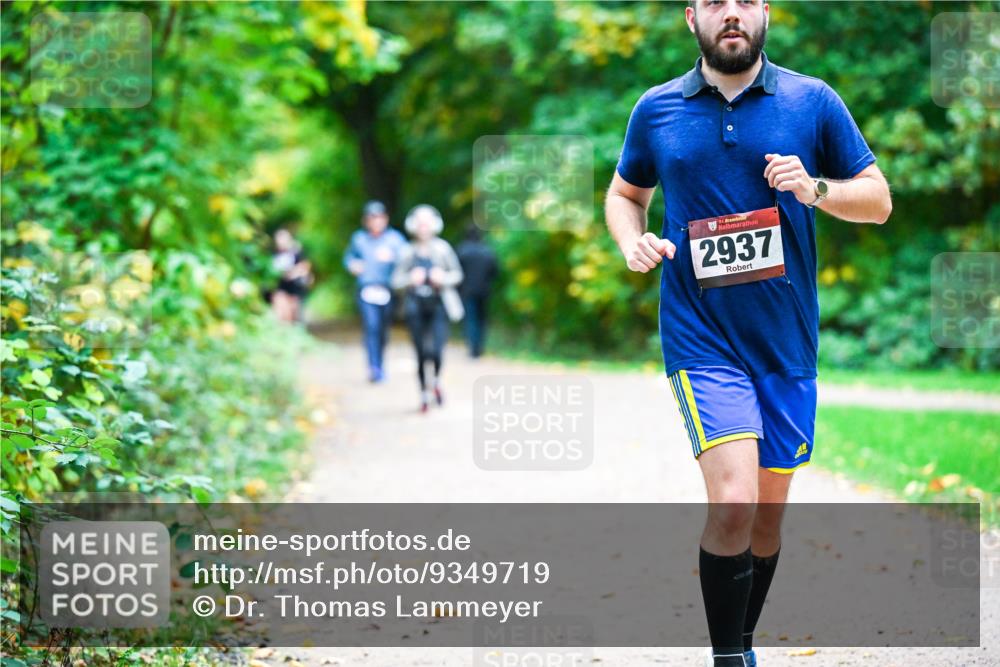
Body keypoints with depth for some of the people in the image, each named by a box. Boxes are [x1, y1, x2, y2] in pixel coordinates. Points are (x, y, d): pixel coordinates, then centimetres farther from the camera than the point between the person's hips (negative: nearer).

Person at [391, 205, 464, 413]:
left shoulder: (442, 248, 0)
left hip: (438, 304, -1)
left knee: (436, 350, -15)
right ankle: (424, 392, 21)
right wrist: (411, 279, -13)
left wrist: (443, 278, -13)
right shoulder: (408, 252, 2)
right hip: (416, 306, 1)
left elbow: (457, 274, 6)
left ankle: (436, 380, 17)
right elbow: (396, 280, 5)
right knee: (421, 353, 3)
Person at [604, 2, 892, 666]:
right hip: (701, 338, -2)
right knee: (733, 501, -19)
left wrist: (816, 189, -13)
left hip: (787, 341, 2)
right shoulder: (656, 110, 3)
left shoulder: (813, 101, 2)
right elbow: (625, 192, 19)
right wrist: (633, 242, -2)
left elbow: (878, 199, 6)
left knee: (770, 510, 11)